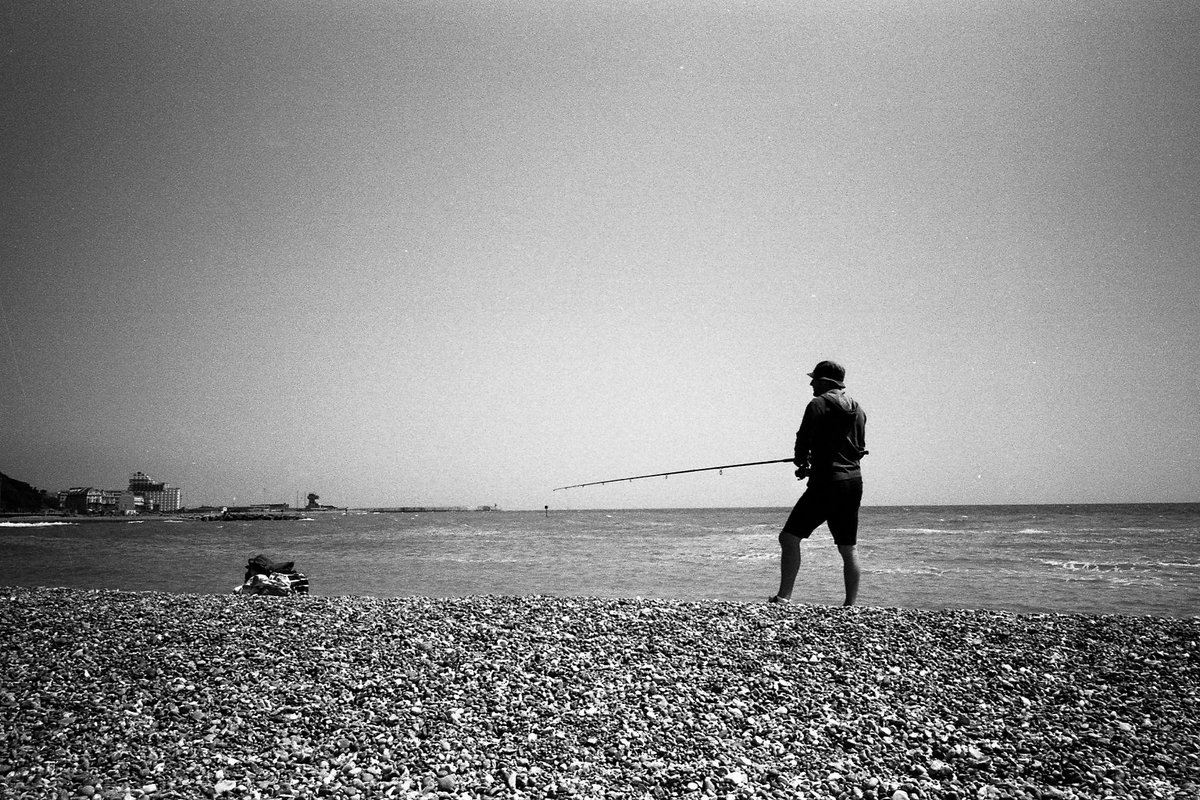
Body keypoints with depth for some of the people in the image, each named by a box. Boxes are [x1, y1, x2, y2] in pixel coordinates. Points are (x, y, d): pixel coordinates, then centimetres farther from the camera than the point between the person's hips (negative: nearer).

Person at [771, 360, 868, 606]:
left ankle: (784, 597, -13)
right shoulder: (858, 410, 15)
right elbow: (860, 449, 20)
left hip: (826, 483, -8)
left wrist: (802, 463, 11)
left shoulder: (819, 404, -7)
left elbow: (803, 441, -11)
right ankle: (851, 604, 13)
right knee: (849, 547, 12)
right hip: (854, 482, 8)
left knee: (789, 537, -7)